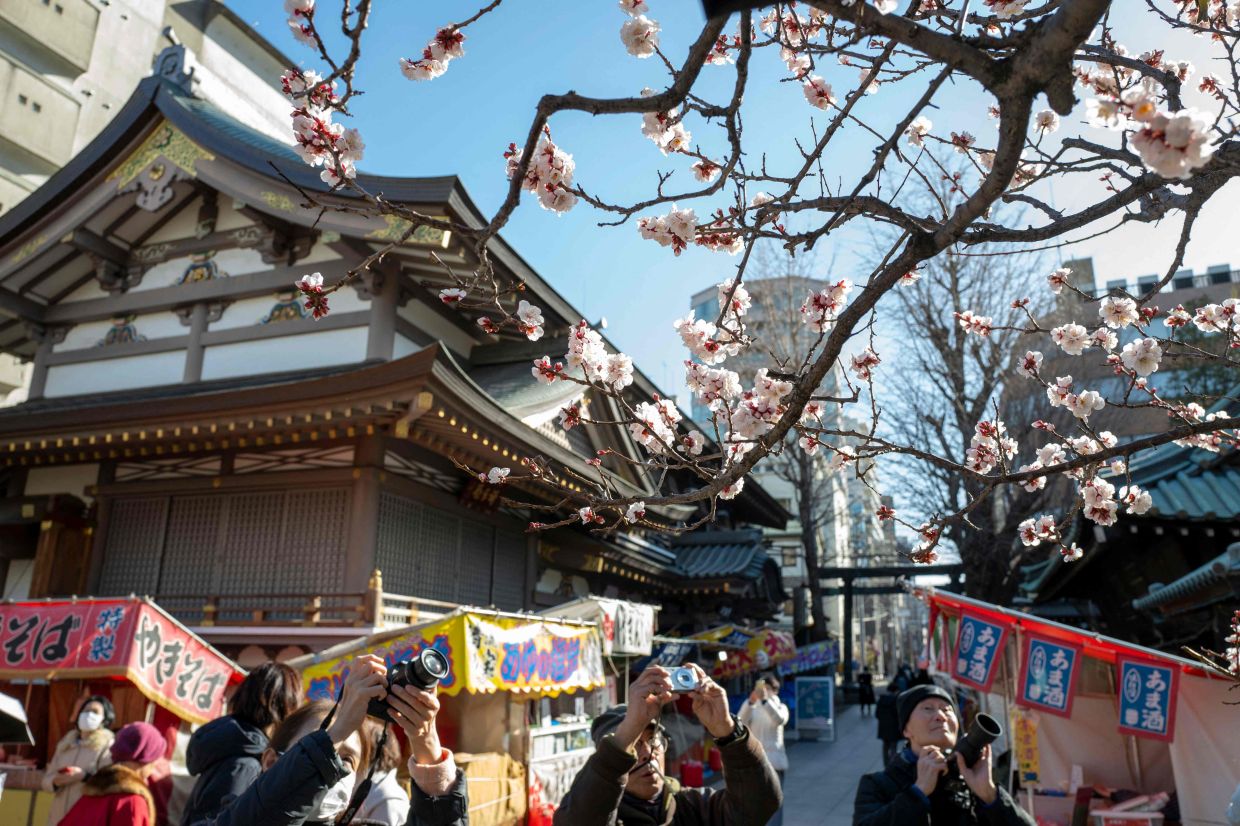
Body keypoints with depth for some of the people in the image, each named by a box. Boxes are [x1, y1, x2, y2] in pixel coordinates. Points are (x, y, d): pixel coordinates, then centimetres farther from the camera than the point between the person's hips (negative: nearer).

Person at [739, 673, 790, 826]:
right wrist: (750, 702, -33)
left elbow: (779, 719, -23)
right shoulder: (751, 707, 3)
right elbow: (741, 723, -16)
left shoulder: (780, 707, 1)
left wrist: (765, 700, -40)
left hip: (773, 761, -2)